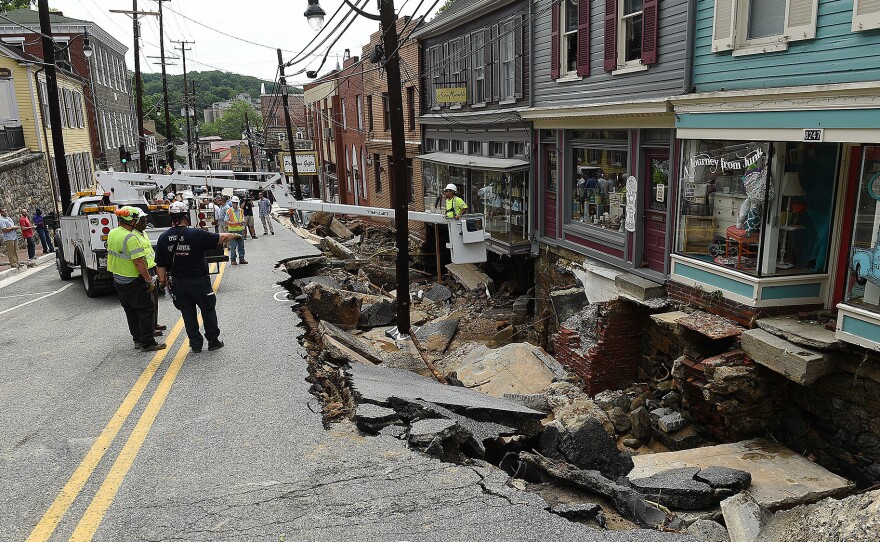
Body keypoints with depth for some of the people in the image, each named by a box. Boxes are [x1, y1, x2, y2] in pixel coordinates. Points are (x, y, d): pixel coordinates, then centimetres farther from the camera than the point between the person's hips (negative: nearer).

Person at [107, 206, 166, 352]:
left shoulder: (112, 233, 4)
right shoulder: (131, 238, -23)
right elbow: (138, 262, -25)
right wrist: (149, 281, -20)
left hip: (118, 279, 9)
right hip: (133, 281, -9)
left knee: (131, 311, 17)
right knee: (146, 310, 0)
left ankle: (138, 340, 26)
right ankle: (148, 343, 2)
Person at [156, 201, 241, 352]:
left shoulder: (163, 238, -3)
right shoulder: (196, 234, -17)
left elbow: (160, 264, 1)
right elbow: (221, 238, -7)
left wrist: (163, 280, 14)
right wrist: (234, 236, 11)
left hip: (178, 282, 4)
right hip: (198, 280, -4)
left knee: (187, 312, 12)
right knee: (208, 309, 12)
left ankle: (196, 343, 18)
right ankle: (213, 341, 20)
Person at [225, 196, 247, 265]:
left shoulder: (241, 210, 10)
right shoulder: (229, 211, -3)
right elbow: (227, 221, -6)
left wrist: (243, 221, -2)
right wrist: (234, 223, -18)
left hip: (240, 230, 4)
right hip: (232, 231, -4)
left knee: (241, 245, 8)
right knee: (233, 246, -3)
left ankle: (241, 258, 15)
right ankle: (233, 259, 5)